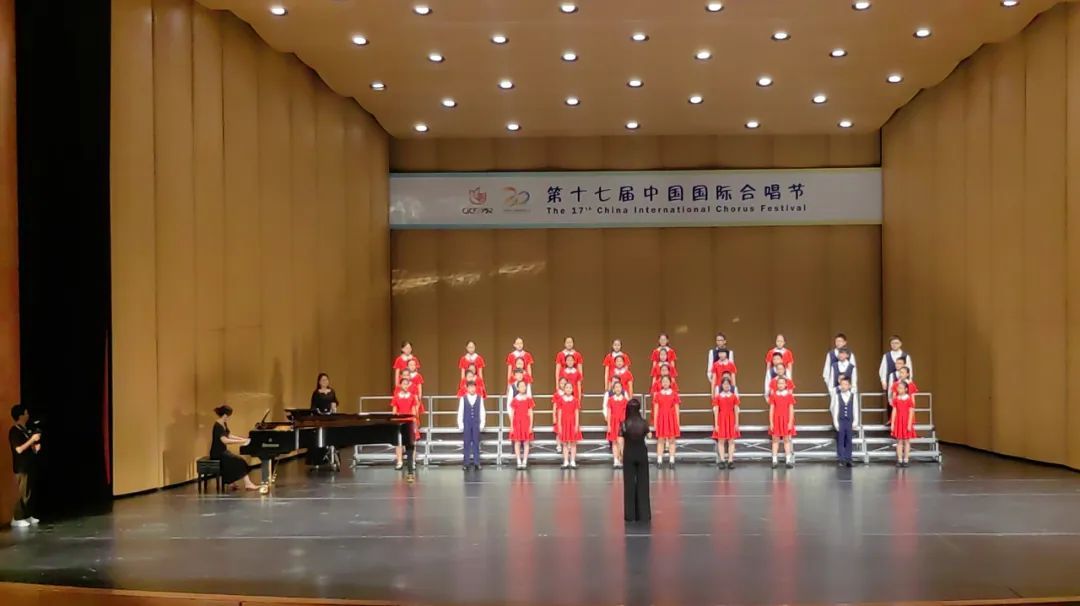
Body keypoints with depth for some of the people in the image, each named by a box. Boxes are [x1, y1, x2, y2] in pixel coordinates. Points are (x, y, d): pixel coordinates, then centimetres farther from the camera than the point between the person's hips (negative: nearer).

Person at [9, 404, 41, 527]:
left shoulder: (25, 430, 13)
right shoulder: (14, 431, -12)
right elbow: (19, 449, -21)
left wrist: (35, 447, 5)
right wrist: (32, 440, -18)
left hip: (30, 465, 8)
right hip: (21, 467, -8)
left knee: (30, 493, 10)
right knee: (23, 493, -9)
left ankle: (28, 516, 16)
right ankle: (16, 519, -5)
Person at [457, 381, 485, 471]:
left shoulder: (480, 398, 4)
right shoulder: (463, 399, 2)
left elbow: (482, 412, 4)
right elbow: (460, 412, 2)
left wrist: (482, 424, -1)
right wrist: (460, 424, -3)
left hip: (476, 424, 0)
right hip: (466, 424, 0)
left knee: (476, 443, 2)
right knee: (467, 443, 3)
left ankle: (476, 463, 6)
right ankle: (466, 463, 6)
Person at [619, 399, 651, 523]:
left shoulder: (624, 424, -10)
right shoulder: (644, 423, -6)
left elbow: (621, 443, -9)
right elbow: (648, 436, 11)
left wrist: (623, 455, 3)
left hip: (628, 455, -1)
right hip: (642, 454, 1)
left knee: (629, 484, 6)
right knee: (642, 483, 8)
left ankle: (630, 514, 7)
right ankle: (643, 514, 10)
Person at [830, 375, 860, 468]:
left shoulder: (853, 395, 4)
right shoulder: (837, 395, 1)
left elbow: (855, 409, 5)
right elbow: (835, 409, 1)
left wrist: (855, 422, 1)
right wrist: (835, 422, -3)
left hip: (850, 421, 1)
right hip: (840, 421, -1)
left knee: (848, 441, 3)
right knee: (840, 441, -1)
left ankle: (848, 460, 7)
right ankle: (841, 459, 3)